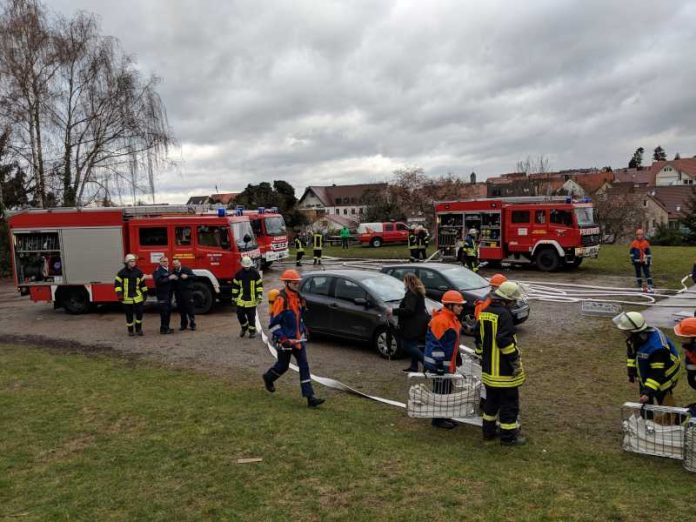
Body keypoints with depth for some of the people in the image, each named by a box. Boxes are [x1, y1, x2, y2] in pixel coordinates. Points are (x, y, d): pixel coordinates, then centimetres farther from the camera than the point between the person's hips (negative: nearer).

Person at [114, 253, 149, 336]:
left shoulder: (138, 272, 5)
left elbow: (143, 283, 13)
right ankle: (130, 330, 18)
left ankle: (138, 329, 15)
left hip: (138, 297, 2)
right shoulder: (122, 272, -3)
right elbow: (117, 283, -3)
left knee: (139, 313, -1)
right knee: (129, 315, 6)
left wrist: (145, 293, 12)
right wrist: (119, 293, -13)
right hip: (127, 298, -2)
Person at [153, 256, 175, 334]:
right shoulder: (158, 271, -9)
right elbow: (158, 281, -23)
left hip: (168, 294, 9)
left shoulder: (168, 270, 18)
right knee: (164, 312, -8)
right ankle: (163, 329, -3)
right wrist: (169, 278, -23)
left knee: (168, 311, 11)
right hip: (162, 294, -9)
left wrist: (174, 278, 11)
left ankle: (166, 327, 19)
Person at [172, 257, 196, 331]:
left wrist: (187, 276, -18)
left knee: (190, 308, -3)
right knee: (181, 309, 7)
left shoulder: (186, 269, 0)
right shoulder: (173, 272, 8)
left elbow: (194, 276, -3)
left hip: (187, 291, -3)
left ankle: (192, 324, 4)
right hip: (178, 293, 3)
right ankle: (183, 324, 17)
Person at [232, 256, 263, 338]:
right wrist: (234, 297, 9)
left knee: (251, 316, 3)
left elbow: (260, 285, 1)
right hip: (241, 299, 2)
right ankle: (244, 327, 27)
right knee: (240, 314, 1)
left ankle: (252, 331, 18)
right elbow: (235, 285, 10)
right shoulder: (238, 274, 3)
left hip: (252, 299, -2)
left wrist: (259, 295, -8)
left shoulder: (255, 273, -2)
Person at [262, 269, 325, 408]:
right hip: (285, 340, -6)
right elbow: (274, 323, -19)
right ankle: (268, 378, 45)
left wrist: (303, 329, 20)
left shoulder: (298, 297, 6)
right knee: (283, 366, 12)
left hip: (298, 339, 7)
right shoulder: (281, 300, -19)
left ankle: (310, 397, -2)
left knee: (304, 366, -1)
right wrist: (282, 339, -24)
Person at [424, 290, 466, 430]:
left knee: (447, 390, 18)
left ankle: (444, 416, 30)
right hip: (439, 364, -10)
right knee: (441, 391, 0)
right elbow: (436, 343, -24)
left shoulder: (452, 318, 11)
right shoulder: (440, 320, -23)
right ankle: (438, 420, 12)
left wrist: (457, 357, 26)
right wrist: (439, 364, -24)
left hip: (448, 363, 10)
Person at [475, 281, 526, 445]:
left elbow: (479, 338, 15)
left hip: (489, 368, 8)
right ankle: (508, 436, 12)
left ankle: (488, 431, 29)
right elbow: (505, 341, -25)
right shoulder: (504, 314, -19)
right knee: (509, 402, 4)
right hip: (504, 370, -8)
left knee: (491, 400, 20)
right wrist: (515, 360, -17)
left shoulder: (484, 313, 8)